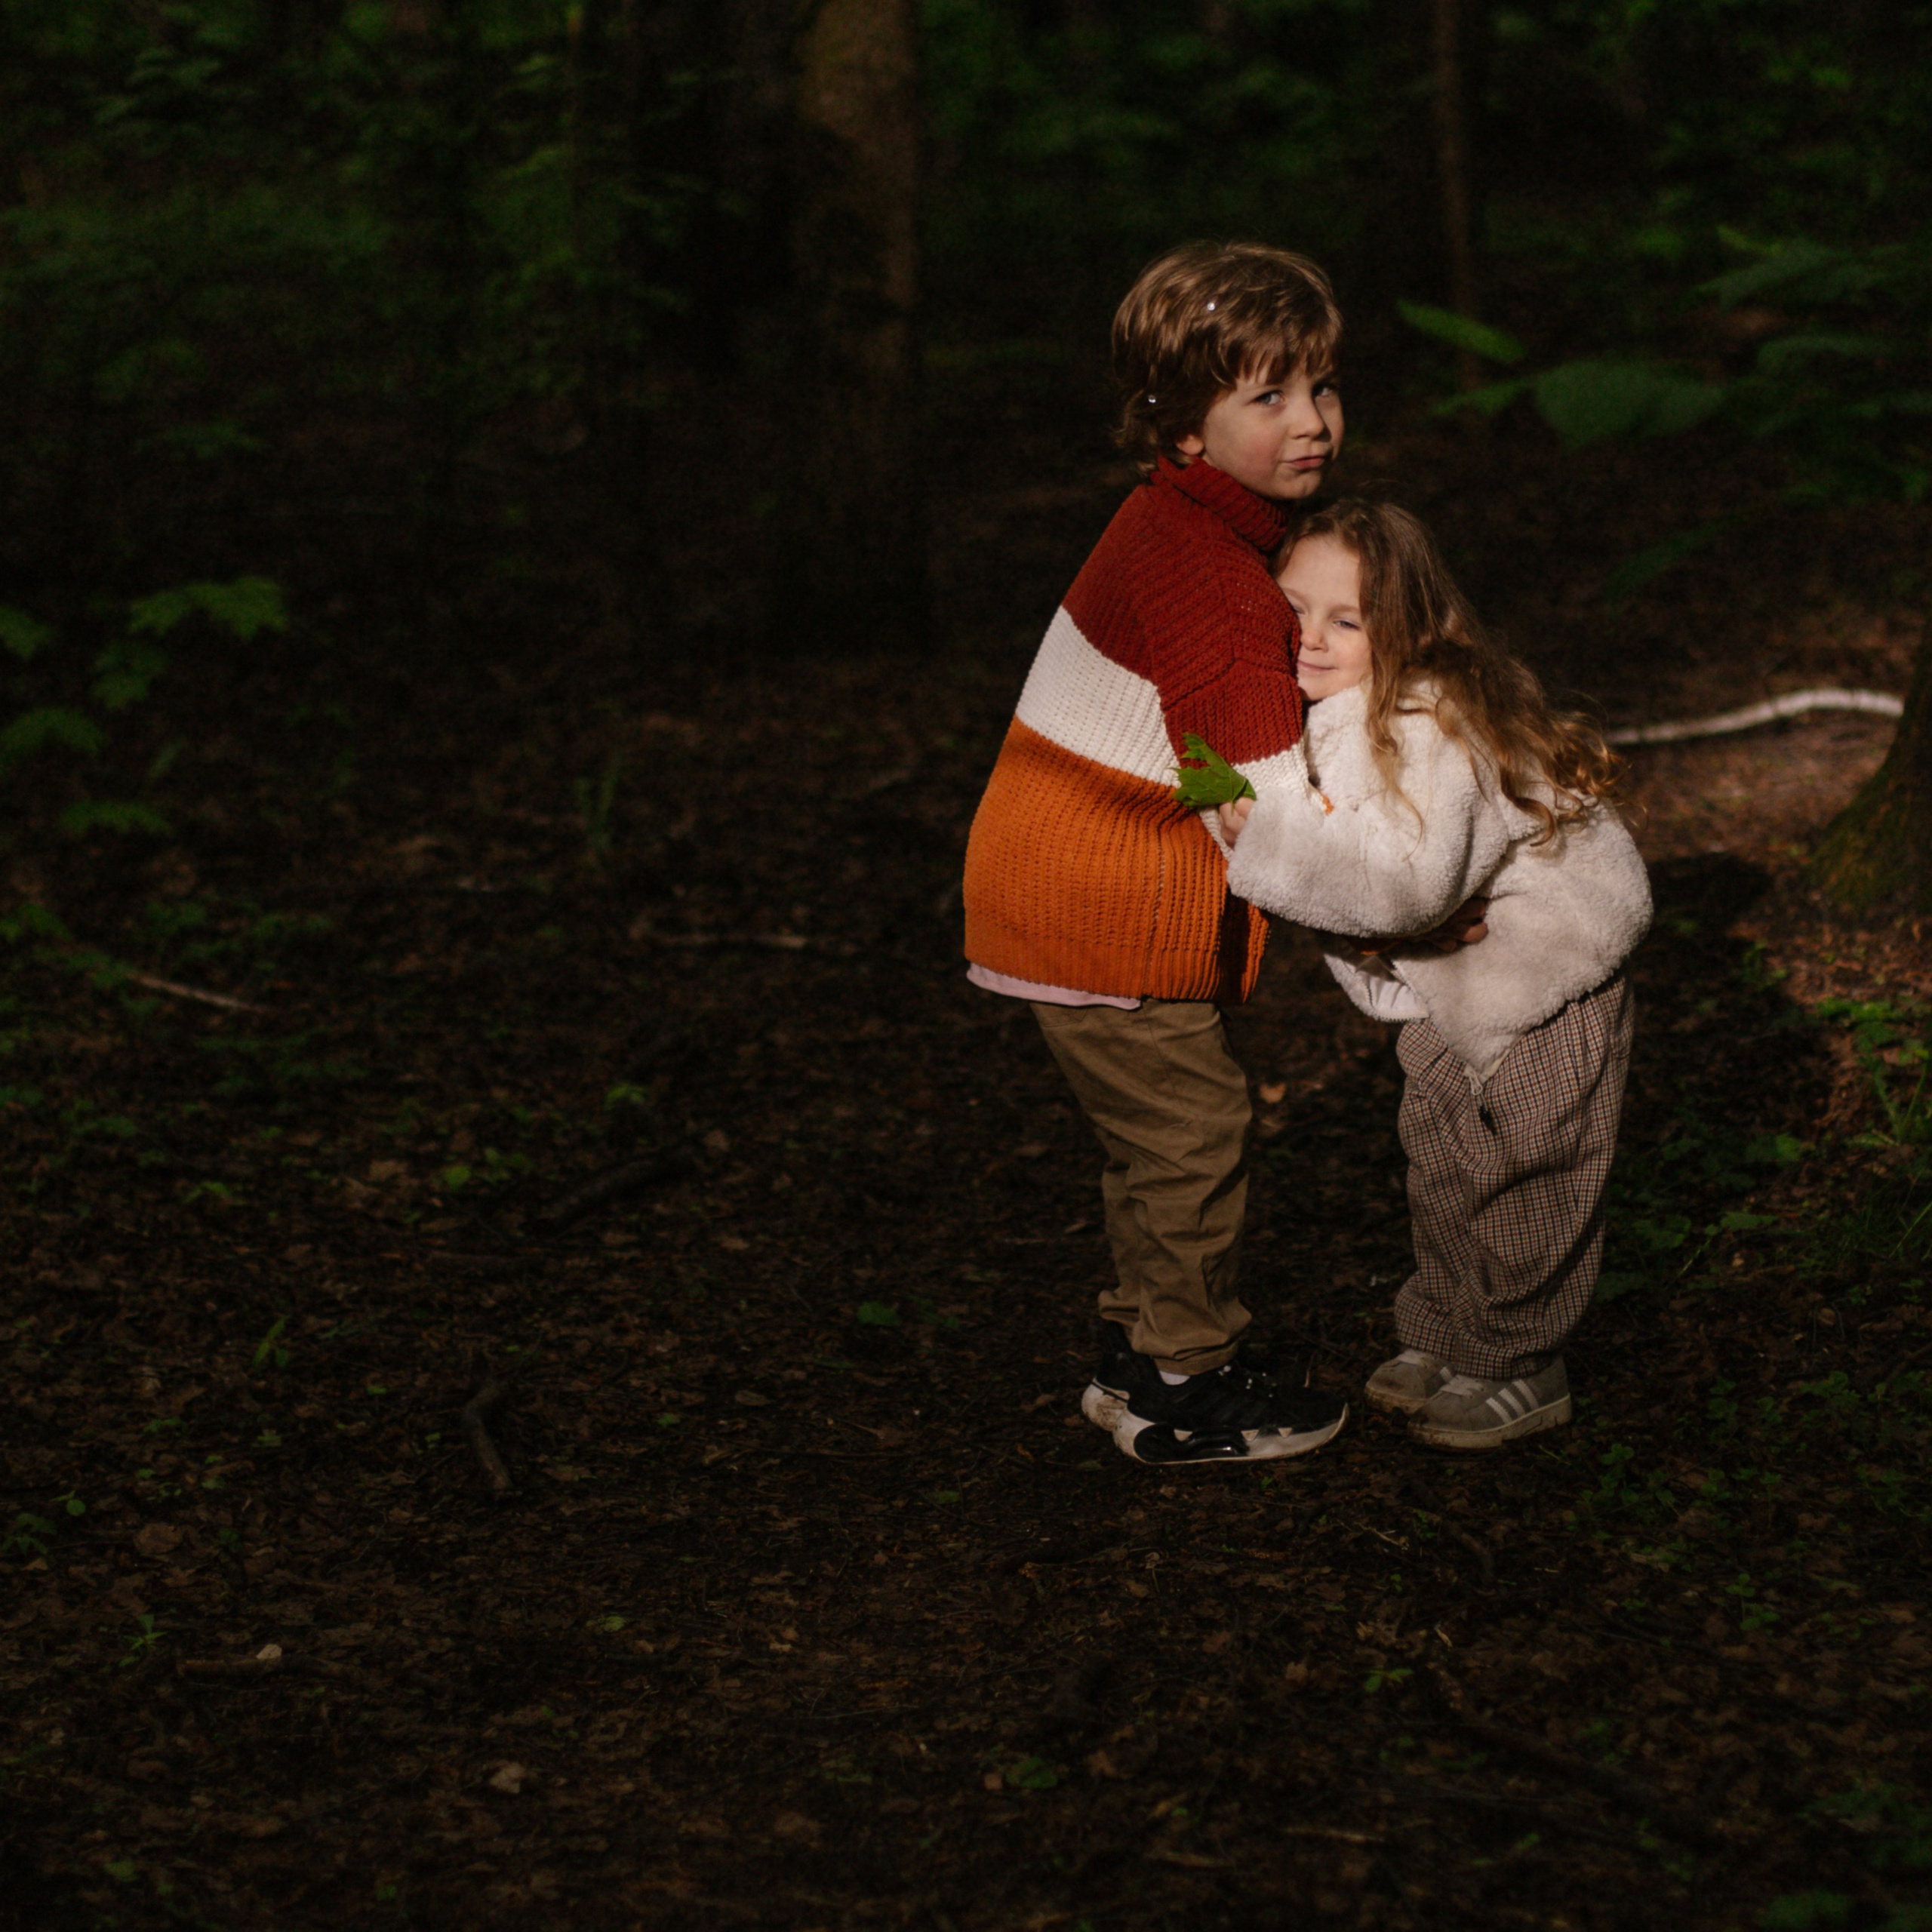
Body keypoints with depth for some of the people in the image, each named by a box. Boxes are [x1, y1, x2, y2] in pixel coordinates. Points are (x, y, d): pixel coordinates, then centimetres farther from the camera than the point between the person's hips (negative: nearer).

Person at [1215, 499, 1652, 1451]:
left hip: (1544, 962, -9)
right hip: (1462, 977, 9)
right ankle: (1445, 1340, 35)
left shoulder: (1423, 727, -33)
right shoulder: (1338, 714, -4)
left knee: (1511, 1174, 3)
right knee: (1440, 1158, 19)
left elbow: (1410, 876, -46)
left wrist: (1272, 833, -45)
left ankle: (1517, 1373, 19)